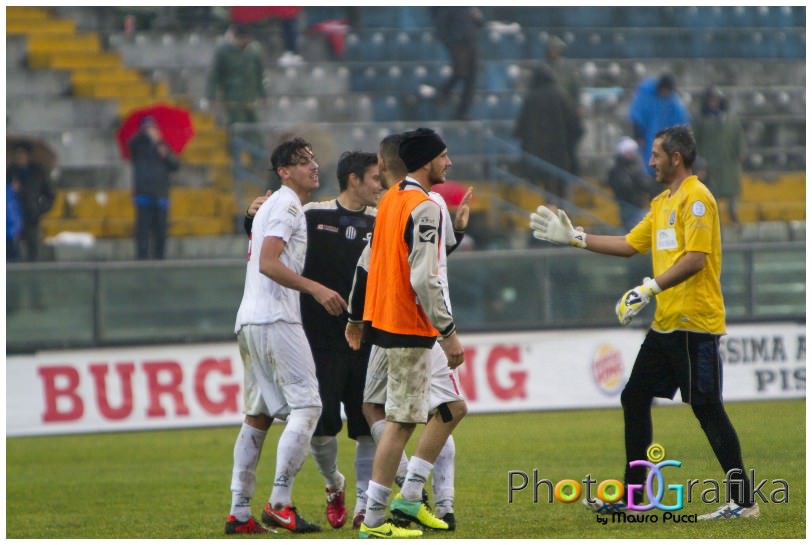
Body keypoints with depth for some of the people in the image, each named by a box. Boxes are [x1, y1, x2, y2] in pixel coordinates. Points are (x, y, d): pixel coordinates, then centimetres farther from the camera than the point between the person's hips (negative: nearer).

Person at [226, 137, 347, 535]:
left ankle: (239, 512, 8)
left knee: (258, 415, 10)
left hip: (249, 322, 10)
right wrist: (316, 289, -22)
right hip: (274, 320, -10)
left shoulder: (270, 206, 24)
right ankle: (279, 504, -15)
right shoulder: (286, 205, -7)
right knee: (306, 406, -11)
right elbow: (268, 263, -18)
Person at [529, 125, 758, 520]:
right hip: (665, 324, 10)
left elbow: (695, 258, -22)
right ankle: (632, 495, 19)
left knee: (707, 408, -9)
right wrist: (575, 238, 22)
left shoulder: (696, 198, -12)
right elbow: (630, 244, 24)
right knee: (634, 399, 12)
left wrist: (650, 289, -26)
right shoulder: (662, 202, 18)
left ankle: (743, 500, -5)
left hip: (694, 324, -10)